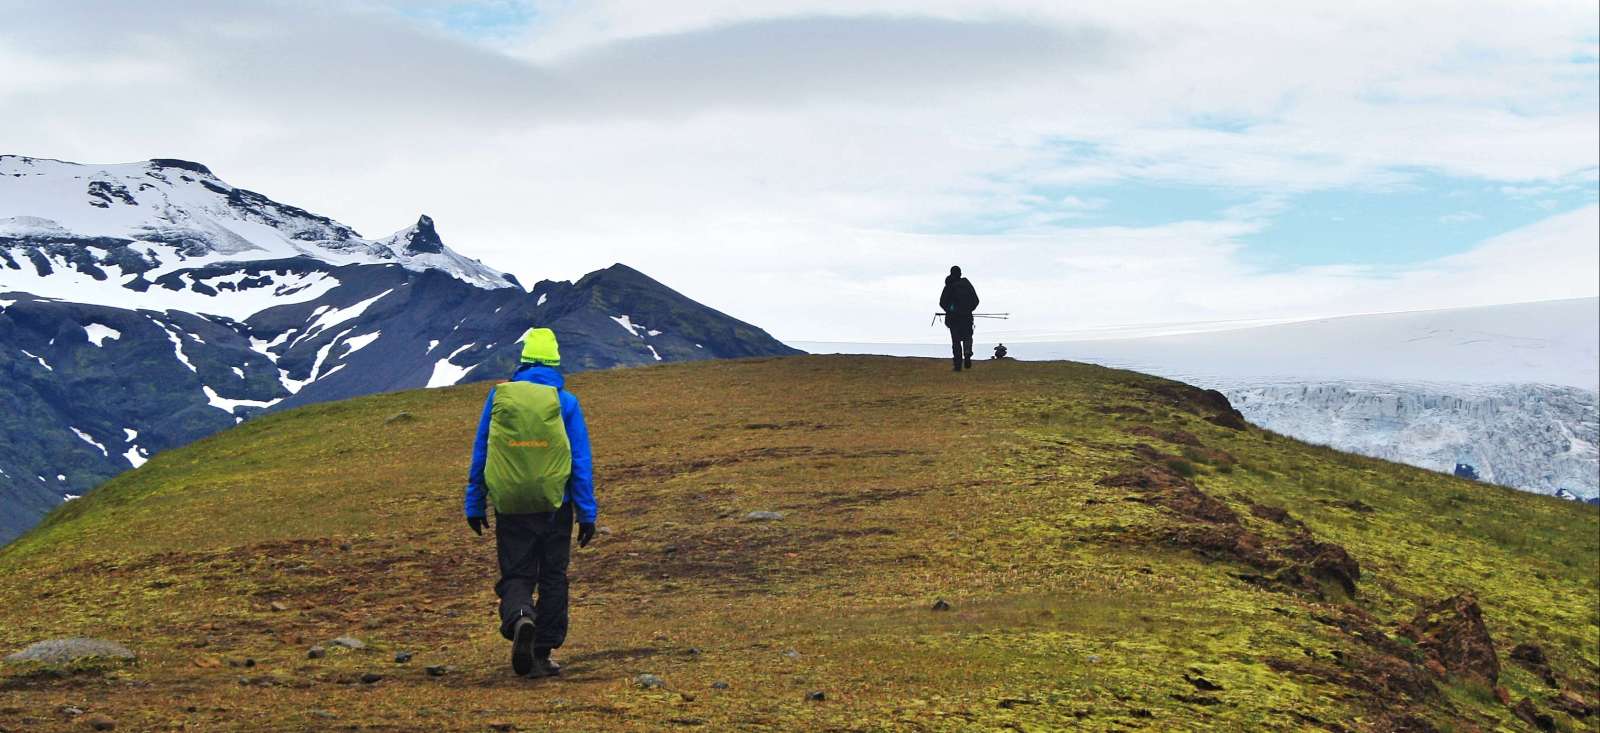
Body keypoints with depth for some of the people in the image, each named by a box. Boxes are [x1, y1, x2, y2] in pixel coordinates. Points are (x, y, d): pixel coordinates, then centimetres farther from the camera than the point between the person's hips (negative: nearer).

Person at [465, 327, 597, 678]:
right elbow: (582, 461, -2)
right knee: (552, 579, 12)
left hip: (510, 506, 0)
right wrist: (587, 514, 3)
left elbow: (479, 454, 6)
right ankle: (542, 655, 14)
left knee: (516, 576, 8)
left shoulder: (498, 396, 2)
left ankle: (519, 619, -24)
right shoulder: (565, 402, -2)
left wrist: (474, 505, 14)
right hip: (555, 505, 0)